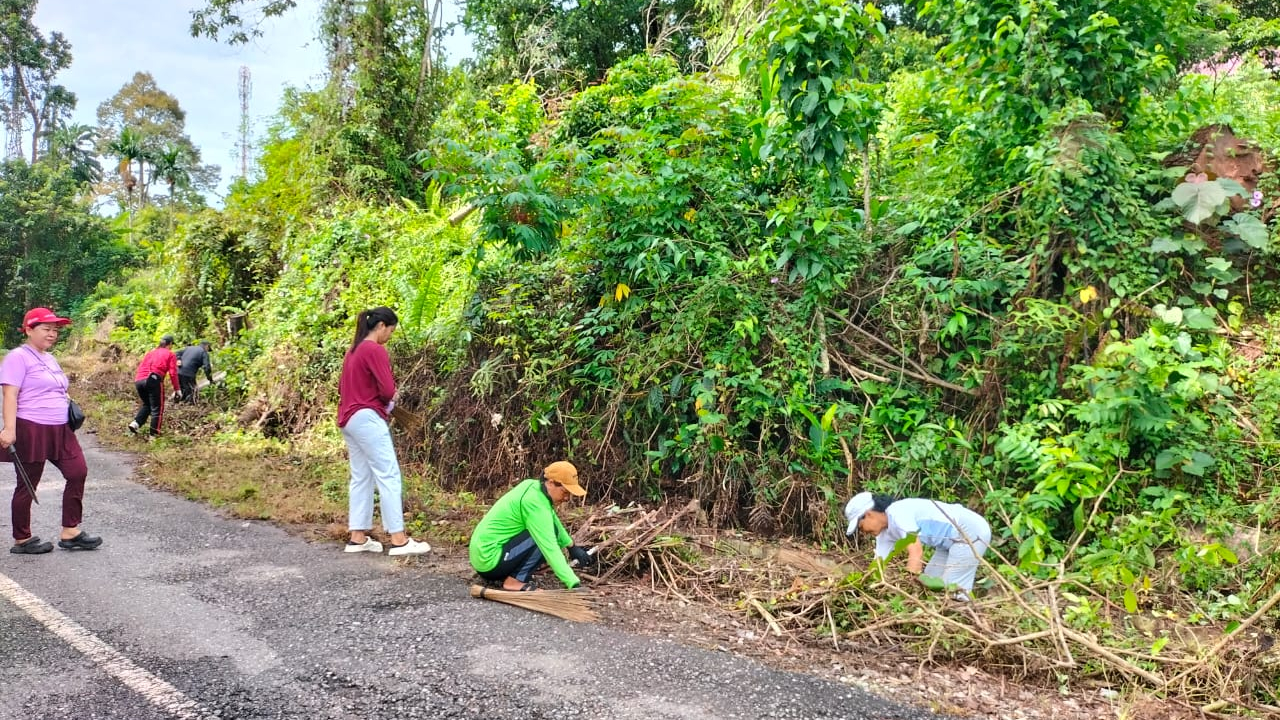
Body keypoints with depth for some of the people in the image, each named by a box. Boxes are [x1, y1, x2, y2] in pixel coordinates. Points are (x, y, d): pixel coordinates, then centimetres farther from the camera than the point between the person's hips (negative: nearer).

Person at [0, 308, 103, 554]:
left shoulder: (50, 359, 17)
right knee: (28, 485, 2)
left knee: (78, 473, 4)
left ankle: (70, 533, 11)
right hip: (30, 430, -9)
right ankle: (22, 540, 15)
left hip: (60, 430, 9)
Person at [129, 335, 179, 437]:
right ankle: (154, 433, 4)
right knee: (157, 408, 5)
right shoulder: (170, 354, 10)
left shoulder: (150, 353, 27)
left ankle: (136, 423, 8)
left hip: (138, 380, 6)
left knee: (146, 404, 27)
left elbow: (140, 367, 21)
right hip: (153, 380, -6)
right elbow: (173, 373, 1)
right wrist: (176, 388, 4)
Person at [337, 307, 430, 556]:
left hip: (348, 418, 10)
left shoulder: (354, 350, 16)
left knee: (361, 477, 11)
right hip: (367, 418, -10)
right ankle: (399, 540, -10)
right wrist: (388, 401, 4)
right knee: (388, 475, -8)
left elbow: (342, 386, 22)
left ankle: (357, 538, 11)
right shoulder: (375, 350, -12)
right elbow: (387, 390, -17)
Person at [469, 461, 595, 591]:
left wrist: (572, 546, 18)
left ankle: (504, 575, 12)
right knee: (548, 532, -15)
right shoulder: (534, 503, -23)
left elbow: (554, 521, 20)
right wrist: (574, 584, -31)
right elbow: (550, 548, -29)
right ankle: (515, 581, -11)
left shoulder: (533, 486, 4)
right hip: (489, 559, -10)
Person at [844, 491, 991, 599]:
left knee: (953, 590, -13)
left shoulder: (898, 513, -23)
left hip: (971, 531, -10)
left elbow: (916, 553, -30)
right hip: (953, 539, 10)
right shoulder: (885, 532, 6)